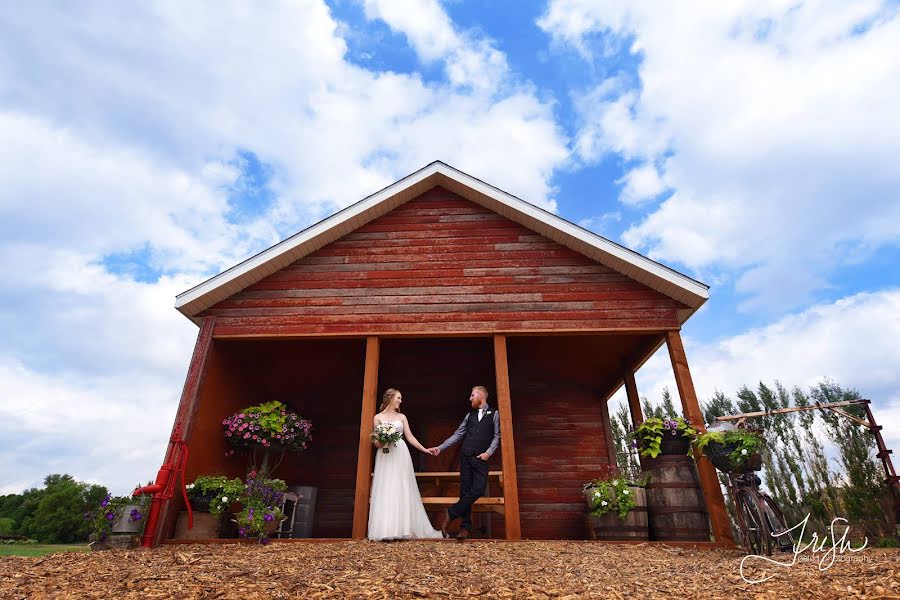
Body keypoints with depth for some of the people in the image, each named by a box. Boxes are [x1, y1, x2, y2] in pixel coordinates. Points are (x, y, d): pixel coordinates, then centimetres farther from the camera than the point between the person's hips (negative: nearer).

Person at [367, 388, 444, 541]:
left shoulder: (402, 417, 11)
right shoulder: (378, 417, 5)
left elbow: (410, 437, 10)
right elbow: (375, 441, 4)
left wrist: (424, 449, 5)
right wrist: (380, 442, -18)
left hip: (401, 455, 2)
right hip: (385, 456, -2)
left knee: (402, 490, 0)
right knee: (385, 491, -5)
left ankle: (403, 528, 5)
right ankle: (385, 529, -1)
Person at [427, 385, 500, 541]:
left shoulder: (494, 414, 5)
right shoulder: (469, 415, 14)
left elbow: (497, 436, 2)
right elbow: (457, 435, 12)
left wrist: (488, 453, -10)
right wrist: (440, 448, 5)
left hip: (481, 459, -3)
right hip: (466, 458, 3)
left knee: (478, 490, -13)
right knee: (465, 491, 1)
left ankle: (450, 514, 0)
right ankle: (465, 527, 9)